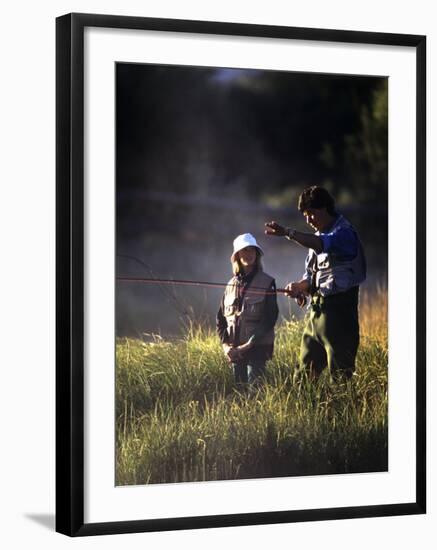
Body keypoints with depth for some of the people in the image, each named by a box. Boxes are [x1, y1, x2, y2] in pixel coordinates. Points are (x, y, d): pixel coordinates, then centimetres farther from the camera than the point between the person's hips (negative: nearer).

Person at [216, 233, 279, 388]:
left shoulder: (267, 282, -1)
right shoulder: (232, 285, 12)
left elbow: (270, 317, -8)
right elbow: (221, 318, 14)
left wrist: (250, 344, -14)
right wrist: (225, 344, 0)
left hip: (258, 347, -4)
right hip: (235, 350, 5)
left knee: (254, 386, -14)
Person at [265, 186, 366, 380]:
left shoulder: (344, 233, -10)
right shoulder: (318, 236, 18)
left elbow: (322, 244, -32)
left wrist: (288, 232, -43)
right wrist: (299, 286, 0)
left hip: (337, 311, -9)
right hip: (316, 310, 9)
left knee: (340, 371, -7)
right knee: (307, 369, 7)